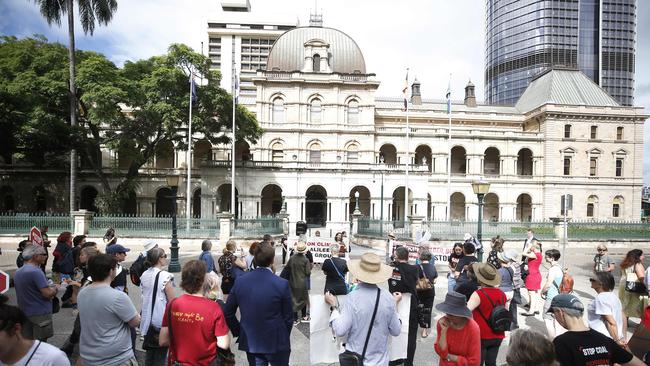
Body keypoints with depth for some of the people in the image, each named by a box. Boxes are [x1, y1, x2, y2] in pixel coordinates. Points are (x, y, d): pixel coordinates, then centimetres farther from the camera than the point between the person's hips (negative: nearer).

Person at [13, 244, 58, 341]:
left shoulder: (17, 272, 7)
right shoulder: (36, 272, -21)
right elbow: (47, 293, -23)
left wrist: (49, 286, 14)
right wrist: (55, 288, -4)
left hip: (24, 312, 8)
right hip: (40, 314, -8)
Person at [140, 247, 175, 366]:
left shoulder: (144, 275, 2)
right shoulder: (165, 276, -19)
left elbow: (145, 295, 13)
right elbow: (171, 301, -14)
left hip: (147, 319, 6)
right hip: (161, 319, -6)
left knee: (149, 351, 21)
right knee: (160, 353, 8)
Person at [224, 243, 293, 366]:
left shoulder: (240, 282, -7)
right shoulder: (282, 284, -17)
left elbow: (228, 313, 0)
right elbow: (288, 317, -8)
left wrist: (239, 332, 12)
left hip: (250, 342, 3)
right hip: (276, 342, -3)